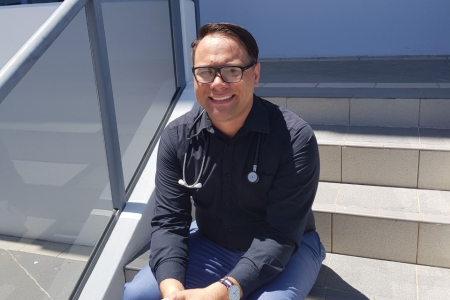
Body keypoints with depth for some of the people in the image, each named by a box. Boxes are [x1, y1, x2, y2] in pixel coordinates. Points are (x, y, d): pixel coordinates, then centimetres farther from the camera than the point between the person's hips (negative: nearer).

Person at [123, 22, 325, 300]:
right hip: (209, 244, 3)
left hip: (288, 249, -2)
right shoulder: (177, 138, -11)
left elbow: (281, 234, -26)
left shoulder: (295, 137, -24)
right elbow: (169, 220, -12)